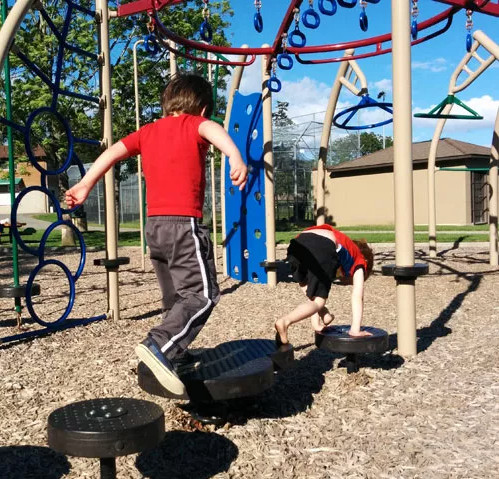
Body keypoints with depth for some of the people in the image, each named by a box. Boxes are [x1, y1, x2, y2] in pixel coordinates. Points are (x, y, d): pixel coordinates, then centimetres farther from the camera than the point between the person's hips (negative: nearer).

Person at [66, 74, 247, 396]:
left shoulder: (148, 131, 19)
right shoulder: (194, 124, 1)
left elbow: (114, 151, 12)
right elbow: (212, 129, -21)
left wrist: (85, 186, 14)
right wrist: (236, 158, -38)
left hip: (155, 224, 8)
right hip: (184, 223, -7)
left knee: (176, 296, 20)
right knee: (202, 295, -10)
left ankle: (175, 355, 29)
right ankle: (160, 346, -26)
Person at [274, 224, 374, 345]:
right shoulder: (359, 262, 33)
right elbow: (357, 298, 21)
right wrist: (355, 330, 23)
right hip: (323, 248, -5)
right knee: (318, 302, 4)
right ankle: (285, 321, -15)